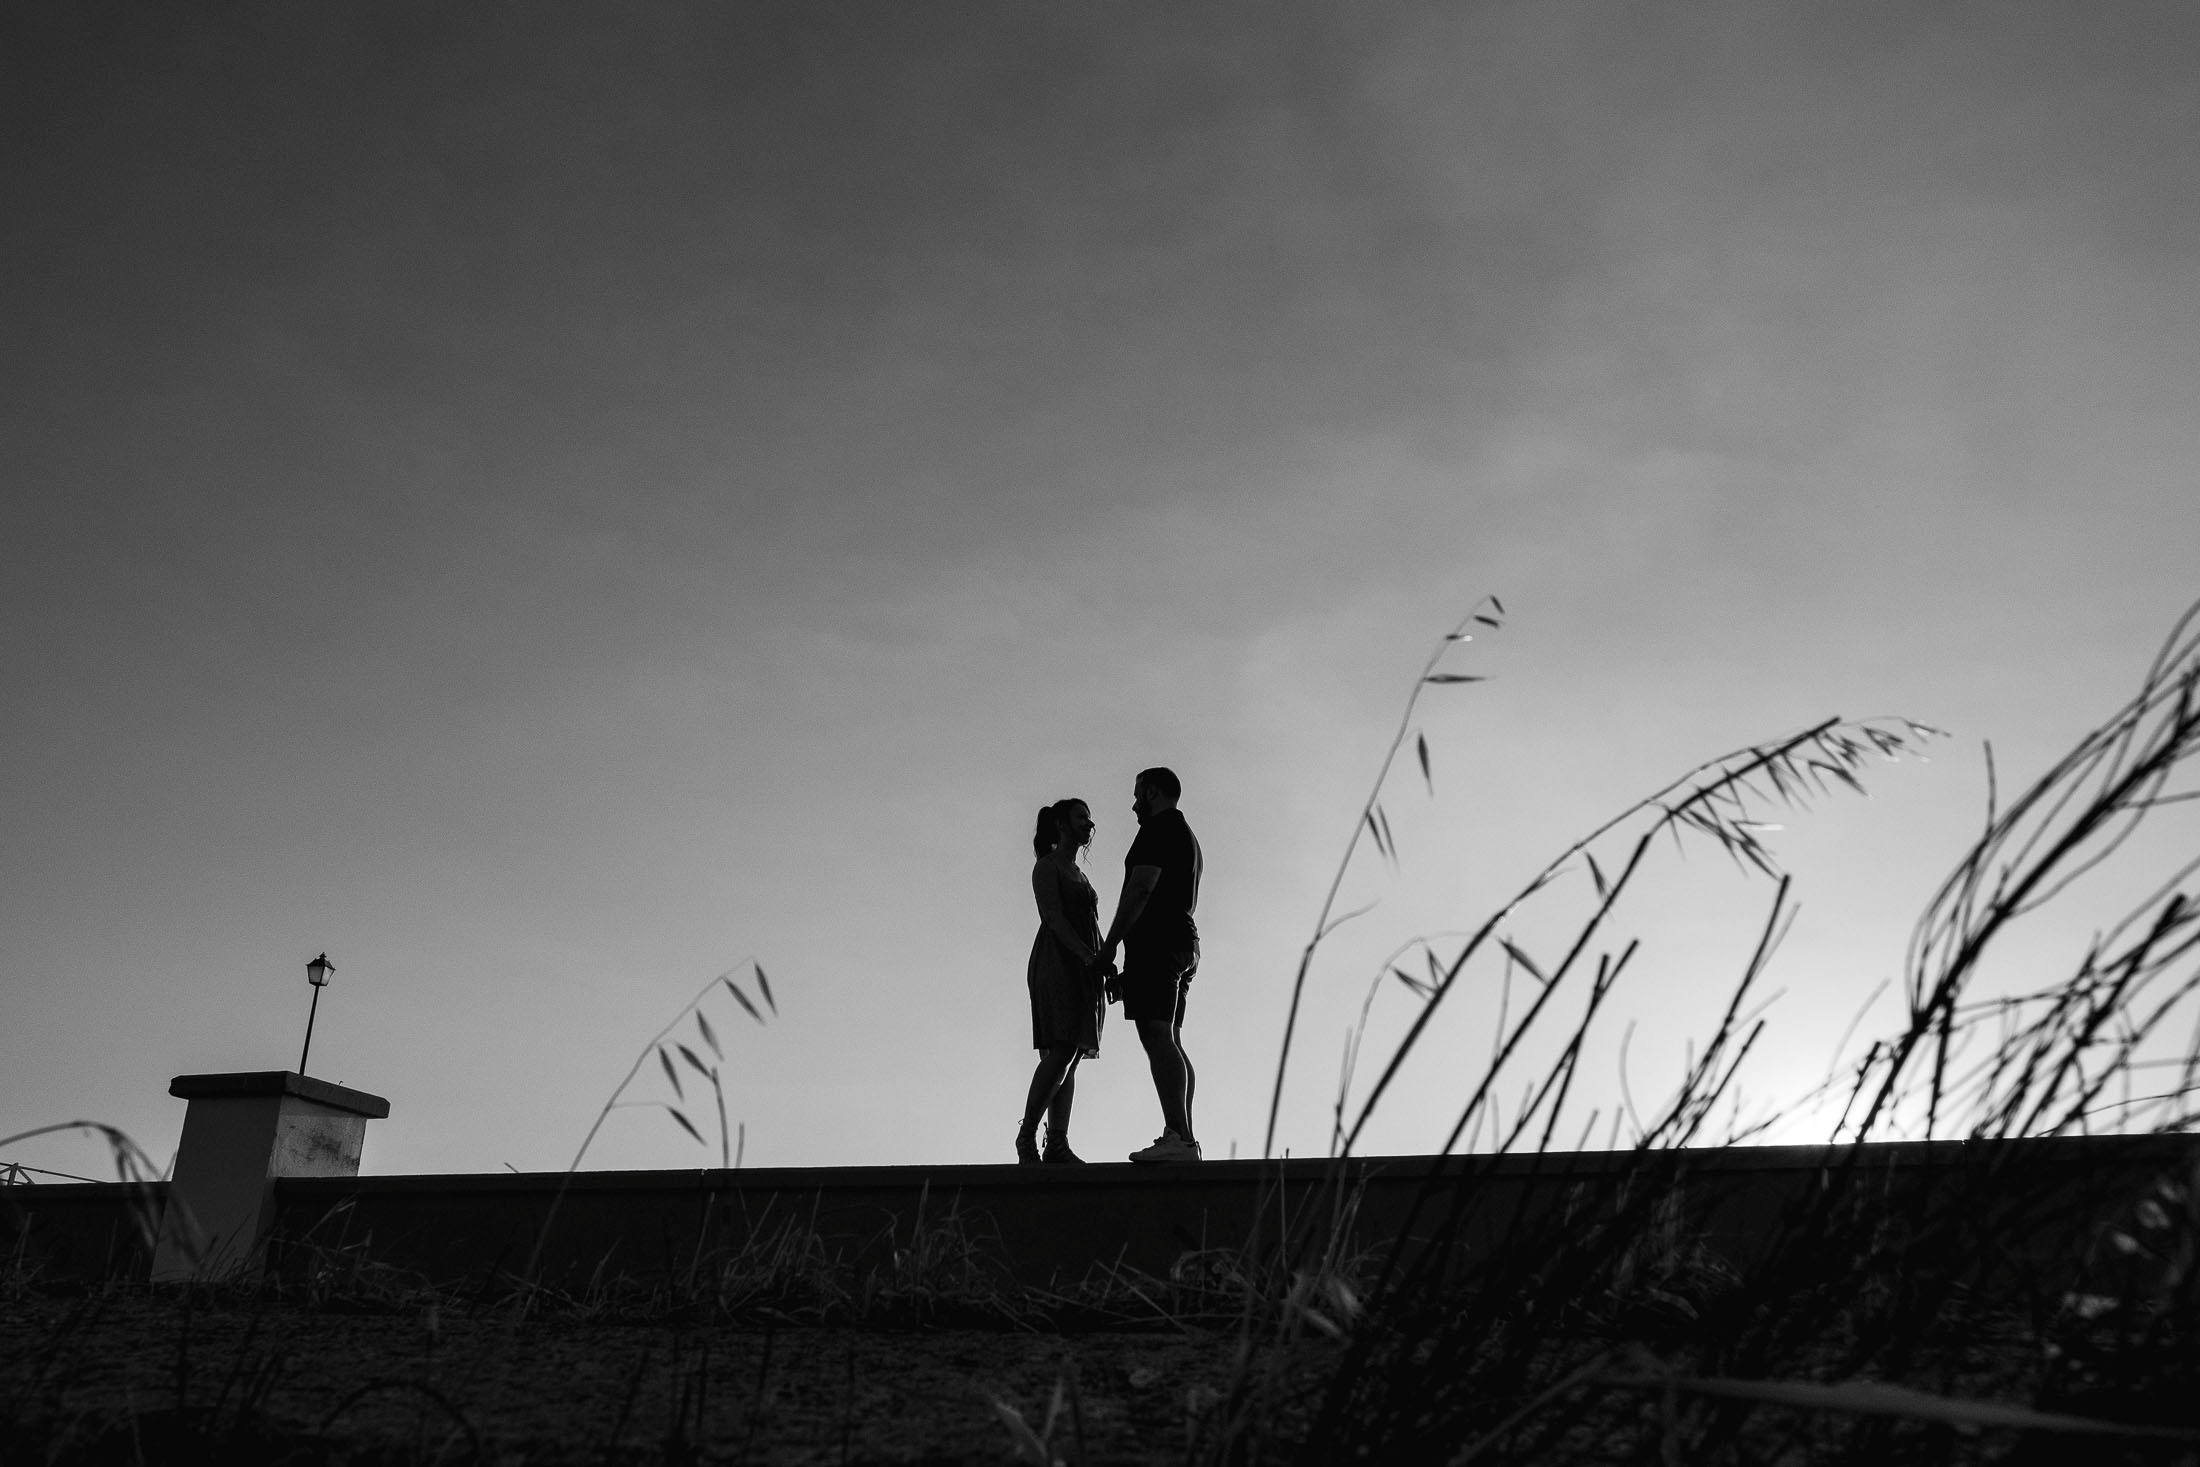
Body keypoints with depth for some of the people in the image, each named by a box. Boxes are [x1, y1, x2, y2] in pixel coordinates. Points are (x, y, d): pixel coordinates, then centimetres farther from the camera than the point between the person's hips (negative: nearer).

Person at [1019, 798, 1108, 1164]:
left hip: (1083, 969, 8)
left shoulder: (1078, 873, 25)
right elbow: (1055, 919, -12)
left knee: (1070, 1057, -1)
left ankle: (1057, 1143, -5)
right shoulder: (1046, 867, 1)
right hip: (1056, 964, -8)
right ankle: (1026, 1135, -13)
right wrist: (1091, 957, -21)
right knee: (1060, 1053, -17)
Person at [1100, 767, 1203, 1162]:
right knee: (1170, 1040, 7)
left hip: (1154, 943, -10)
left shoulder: (1158, 828, -6)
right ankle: (1185, 1140, 3)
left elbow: (1142, 889, -15)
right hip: (1183, 943, 11)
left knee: (1156, 1036, -17)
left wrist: (1110, 944, -13)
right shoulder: (1187, 835, 26)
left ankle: (1177, 1136, -26)